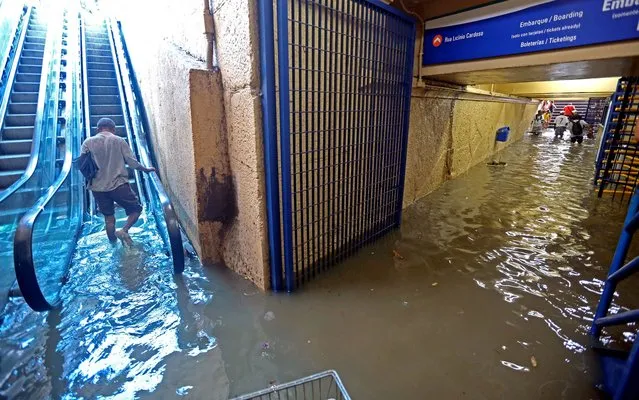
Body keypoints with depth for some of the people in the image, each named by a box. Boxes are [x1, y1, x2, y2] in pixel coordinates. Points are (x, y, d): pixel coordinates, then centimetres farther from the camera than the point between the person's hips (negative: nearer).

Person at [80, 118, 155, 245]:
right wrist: (146, 169, 15)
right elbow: (133, 162, -2)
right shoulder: (119, 141, 0)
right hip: (118, 184, -3)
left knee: (109, 218, 14)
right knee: (136, 208, 11)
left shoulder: (88, 143, 4)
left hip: (98, 188, 3)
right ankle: (124, 230, -14)